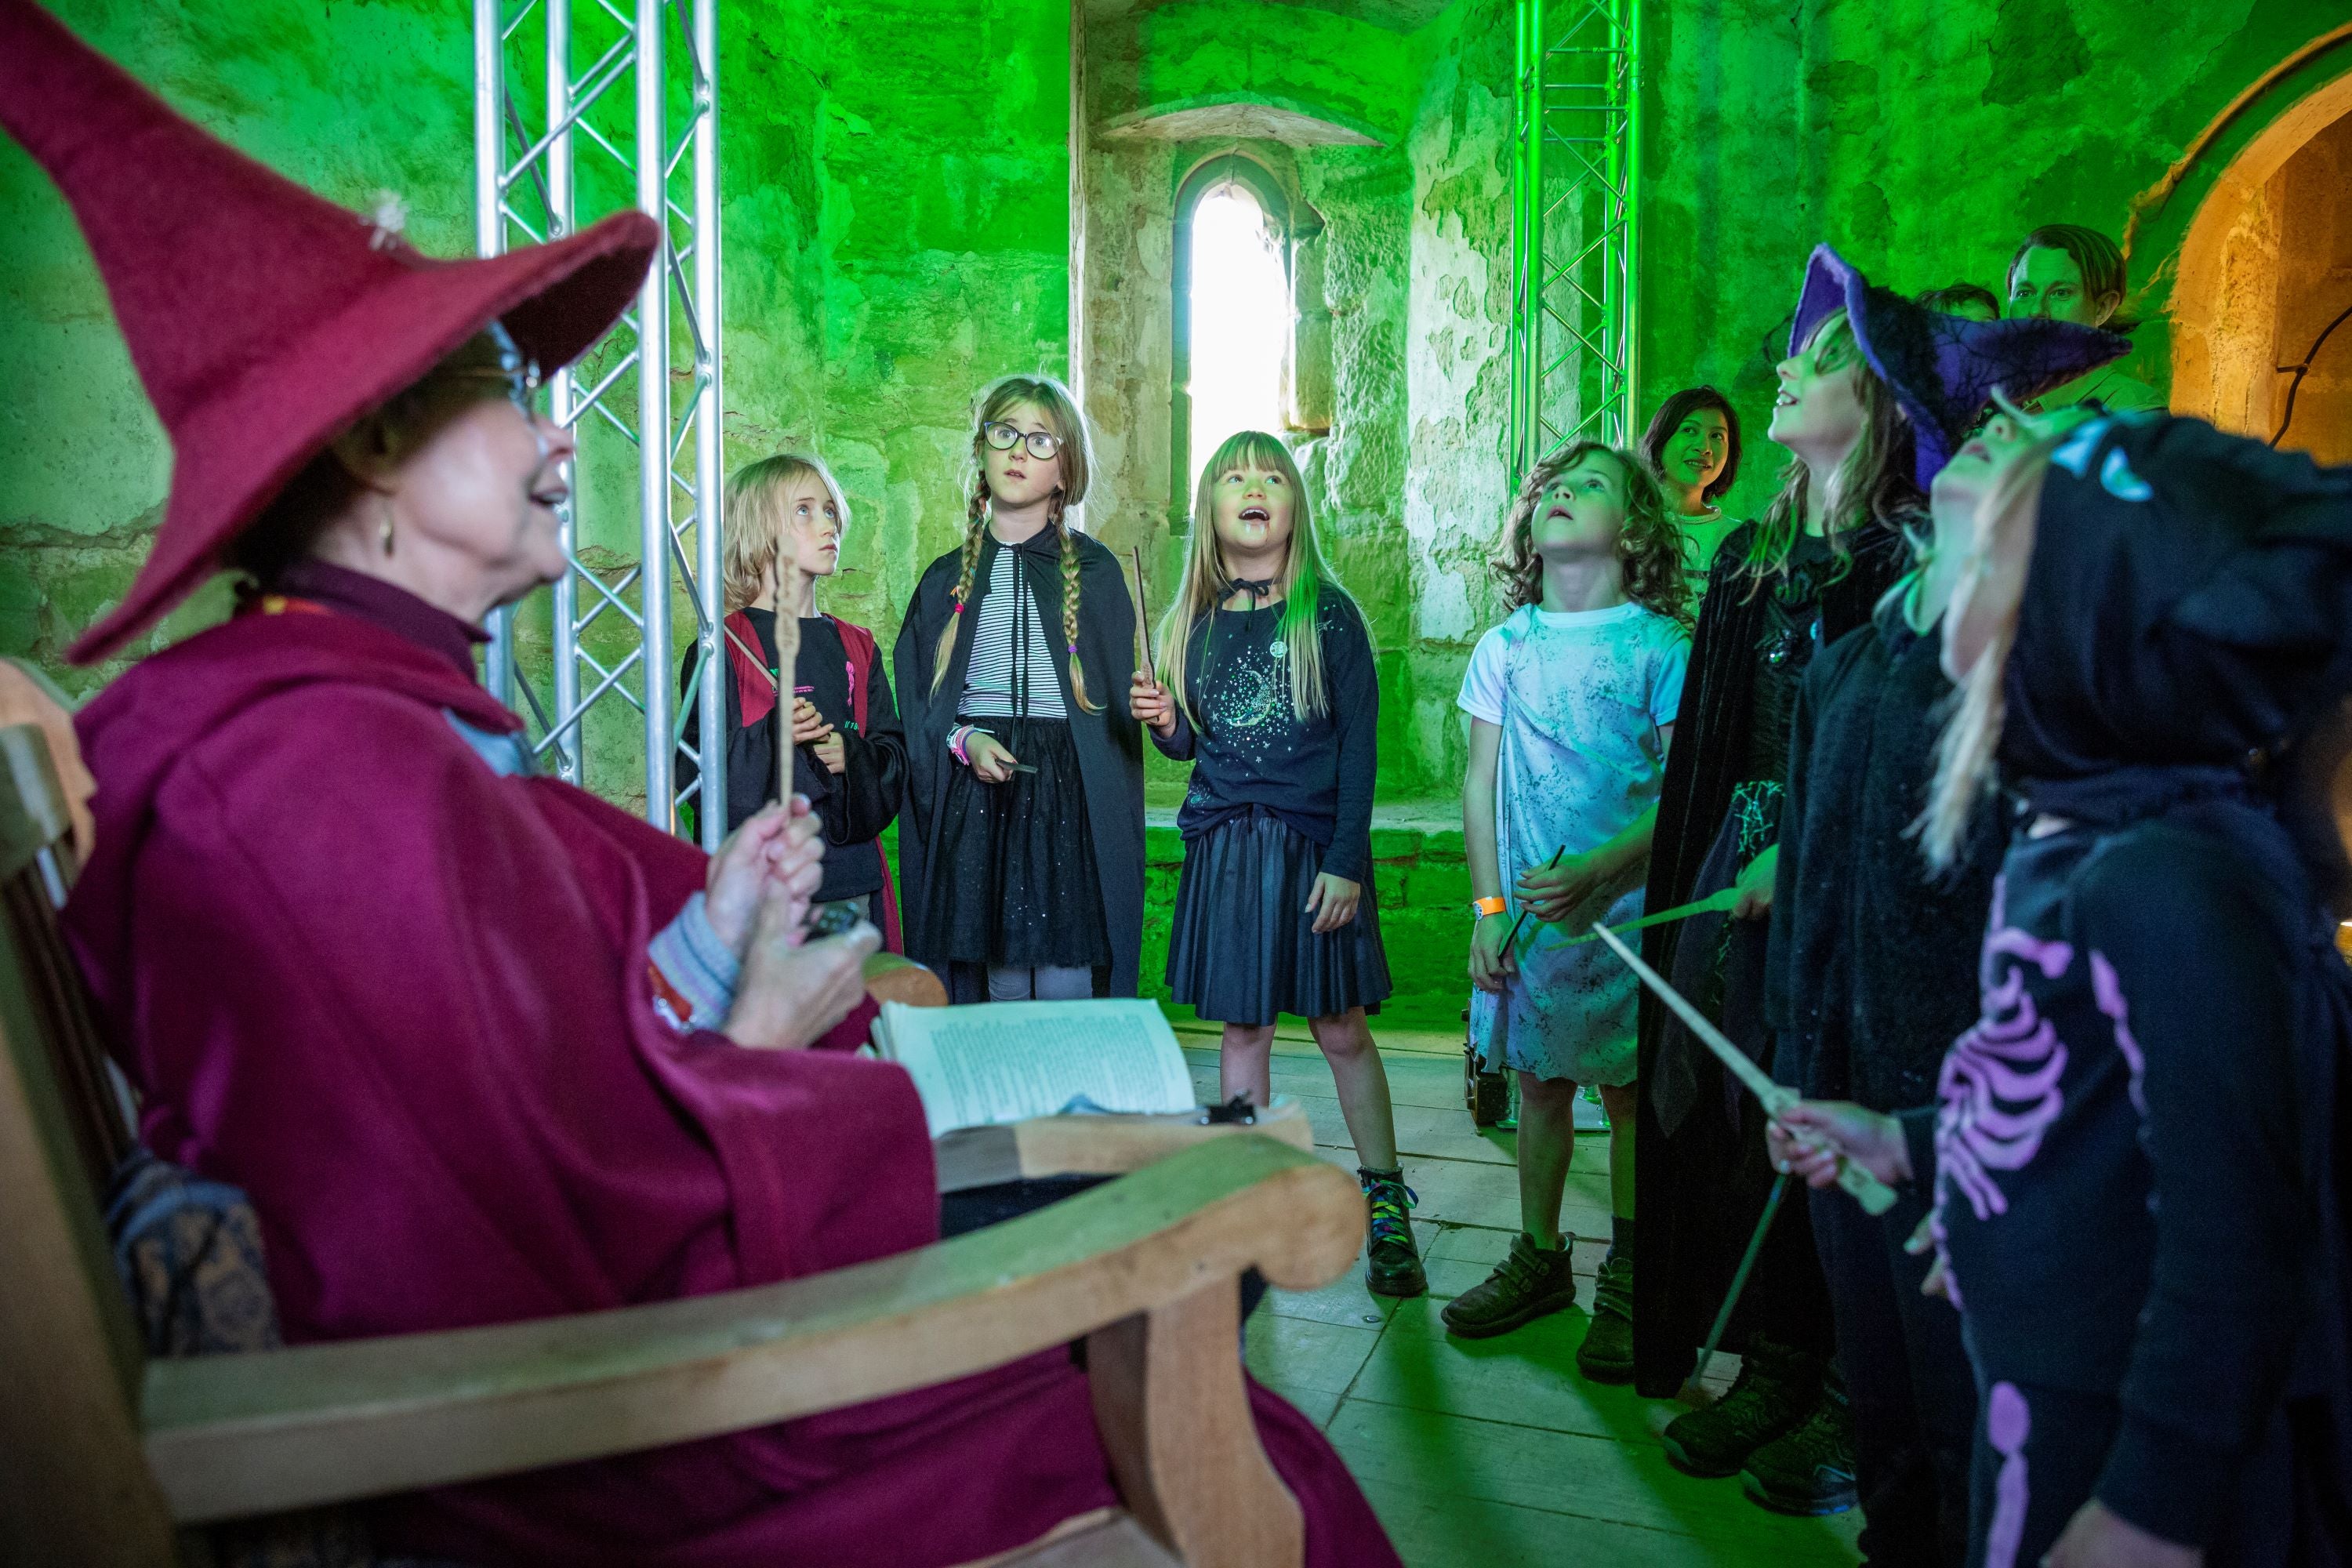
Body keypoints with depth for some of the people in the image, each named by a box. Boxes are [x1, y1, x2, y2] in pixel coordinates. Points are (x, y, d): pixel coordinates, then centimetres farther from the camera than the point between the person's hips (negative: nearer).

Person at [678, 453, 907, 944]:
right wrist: (771, 737, -21)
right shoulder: (724, 647, -2)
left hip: (854, 876, 5)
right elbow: (695, 770, -8)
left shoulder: (855, 646, 14)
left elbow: (894, 754, 10)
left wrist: (849, 754, -10)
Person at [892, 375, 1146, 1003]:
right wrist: (963, 740, -9)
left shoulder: (1093, 570, 5)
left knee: (1066, 991, -2)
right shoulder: (949, 577, 10)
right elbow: (915, 704, 11)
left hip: (1070, 799, -2)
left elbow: (1115, 705, 3)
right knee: (1000, 989, 7)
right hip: (976, 798, 2)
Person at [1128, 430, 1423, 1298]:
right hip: (1223, 844, 3)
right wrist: (1165, 721, -8)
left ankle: (1387, 1208, 18)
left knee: (1342, 1028, 2)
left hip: (1314, 844, -3)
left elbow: (1359, 740, -5)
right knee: (1242, 1028, 9)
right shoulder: (1193, 621, 9)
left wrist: (1346, 859, -12)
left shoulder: (1327, 612, -2)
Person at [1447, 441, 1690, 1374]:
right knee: (1540, 1084, 12)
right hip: (1525, 911, 3)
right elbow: (1480, 783, 7)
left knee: (1631, 1093, 5)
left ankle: (1626, 1287, 20)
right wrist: (1488, 908, 0)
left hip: (1625, 908, -3)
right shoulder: (1506, 647, 7)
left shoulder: (1661, 645, -4)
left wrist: (1595, 870, -20)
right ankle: (1540, 1260, 28)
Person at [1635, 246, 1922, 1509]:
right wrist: (1690, 873, 11)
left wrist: (1803, 851, -17)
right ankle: (1769, 1367, 24)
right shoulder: (1748, 560, 14)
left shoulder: (1914, 560, -6)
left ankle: (1849, 1402, 19)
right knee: (1742, 1125, 8)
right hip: (1735, 862, 6)